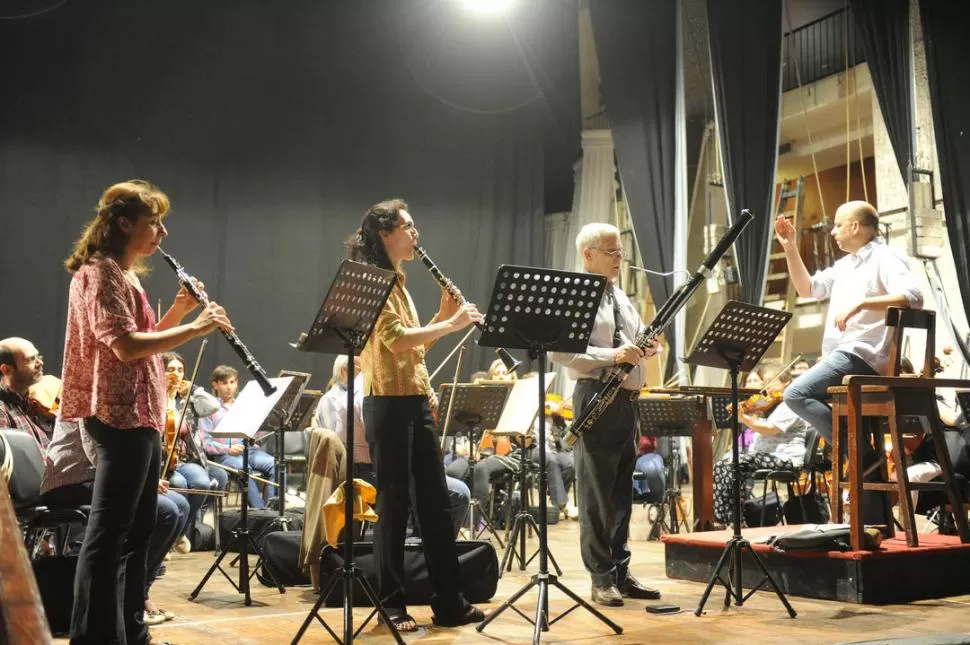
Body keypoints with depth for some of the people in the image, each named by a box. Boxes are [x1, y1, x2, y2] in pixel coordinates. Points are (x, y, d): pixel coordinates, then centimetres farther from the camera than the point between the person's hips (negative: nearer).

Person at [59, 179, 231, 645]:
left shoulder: (125, 275, 18)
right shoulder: (101, 272, -12)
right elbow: (126, 345, -22)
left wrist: (178, 310, 8)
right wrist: (195, 327, -19)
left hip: (139, 415, 10)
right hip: (119, 415, -10)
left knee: (137, 529, 14)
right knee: (109, 532, -6)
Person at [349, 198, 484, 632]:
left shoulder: (397, 282, 19)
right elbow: (397, 338, -22)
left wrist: (446, 314, 7)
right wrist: (452, 323, -16)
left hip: (416, 401, 9)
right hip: (388, 404, -9)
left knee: (436, 501, 8)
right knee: (394, 503, -2)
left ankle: (450, 602, 14)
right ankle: (391, 605, 9)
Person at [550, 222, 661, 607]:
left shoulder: (621, 297, 17)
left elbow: (637, 341, 22)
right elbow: (559, 351, -19)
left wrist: (646, 348, -2)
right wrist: (612, 355, -26)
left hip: (628, 399, 8)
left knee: (622, 490, 12)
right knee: (597, 492, -2)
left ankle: (621, 572, 20)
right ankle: (601, 578, 6)